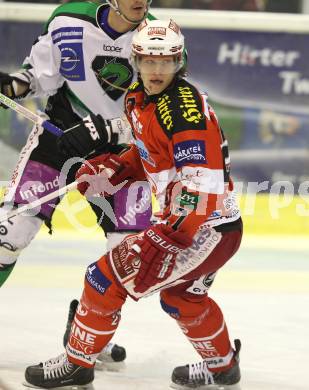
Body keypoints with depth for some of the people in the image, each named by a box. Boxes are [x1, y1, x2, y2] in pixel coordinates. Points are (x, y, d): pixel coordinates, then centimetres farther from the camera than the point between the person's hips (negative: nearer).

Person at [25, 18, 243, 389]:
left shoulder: (185, 109, -23)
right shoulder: (137, 98, 6)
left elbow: (201, 184, -30)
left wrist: (167, 238, -34)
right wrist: (109, 170, 7)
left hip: (208, 229, -10)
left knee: (108, 278, -6)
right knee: (180, 296, 32)